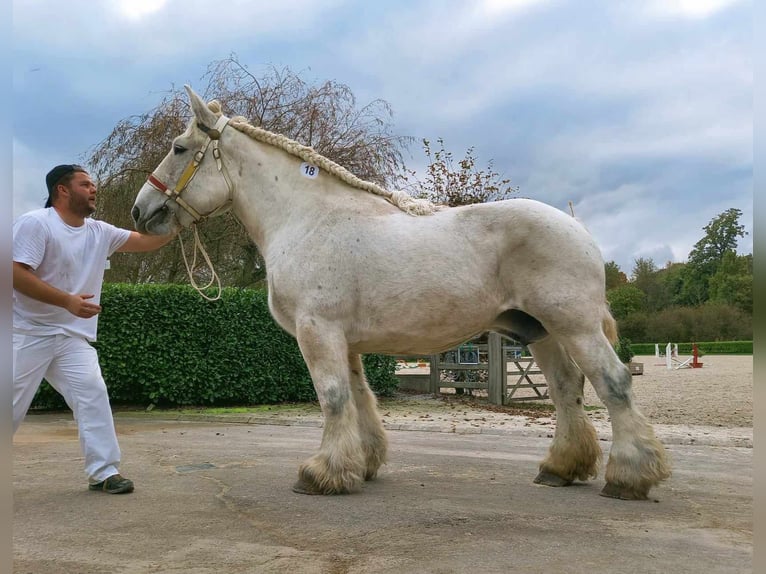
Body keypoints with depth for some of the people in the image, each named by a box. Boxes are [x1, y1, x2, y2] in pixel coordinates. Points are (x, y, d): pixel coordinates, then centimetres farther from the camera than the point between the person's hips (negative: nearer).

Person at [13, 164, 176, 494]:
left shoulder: (100, 232, 9)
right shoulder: (35, 223, -10)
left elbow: (147, 241, 5)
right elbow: (16, 273, -19)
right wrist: (67, 301, -26)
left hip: (73, 335, 6)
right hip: (28, 333, -5)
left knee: (93, 395, -5)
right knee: (13, 403, 0)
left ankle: (104, 471, -1)